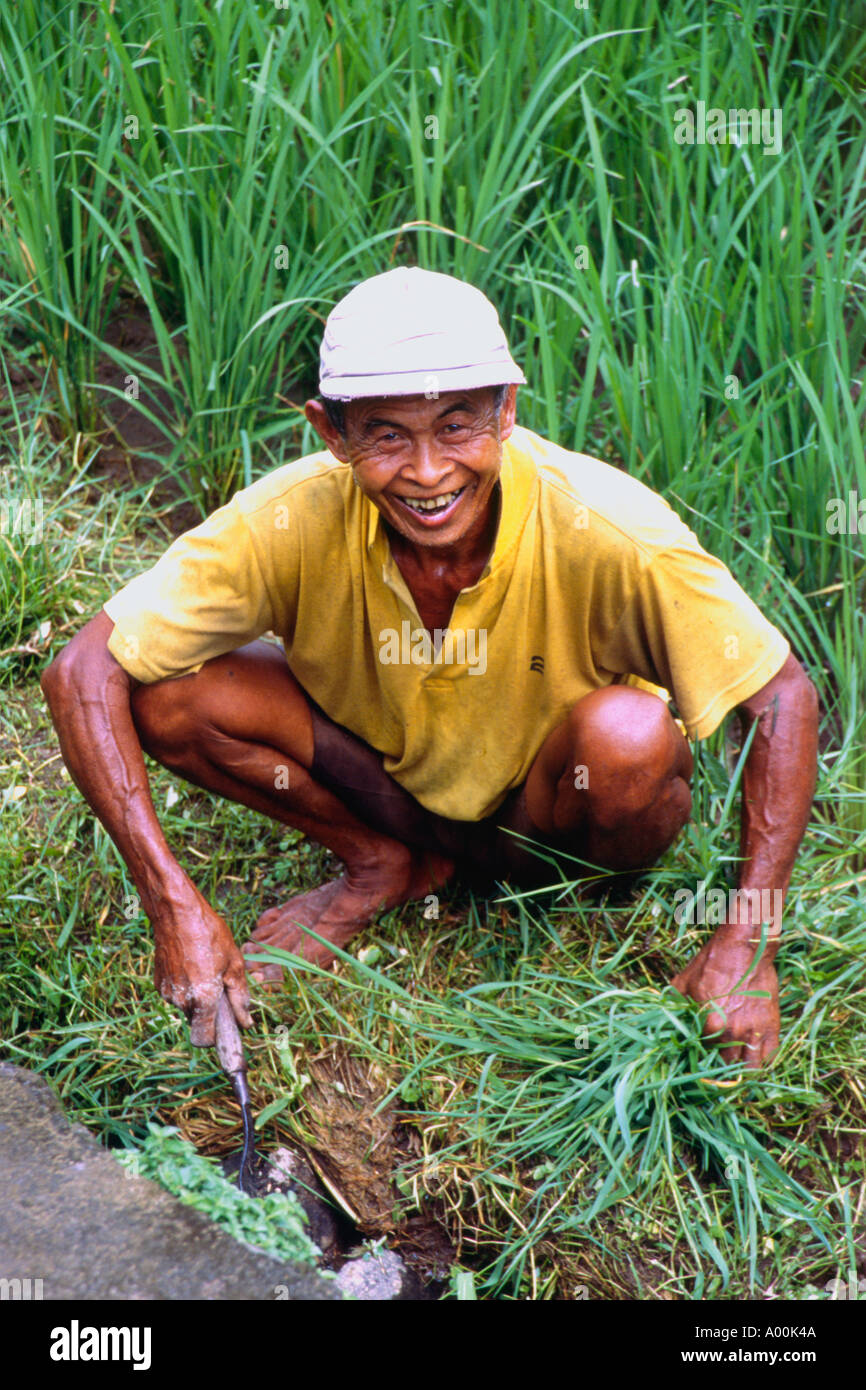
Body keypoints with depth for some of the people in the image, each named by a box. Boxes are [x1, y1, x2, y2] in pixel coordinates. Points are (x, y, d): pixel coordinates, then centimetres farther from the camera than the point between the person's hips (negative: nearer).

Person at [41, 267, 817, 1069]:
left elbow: (786, 700, -23)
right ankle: (383, 865, 3)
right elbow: (82, 674, -24)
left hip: (549, 805, -1)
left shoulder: (606, 528, -31)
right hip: (385, 781, 2)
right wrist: (176, 908, -31)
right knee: (168, 694, -20)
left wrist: (747, 944, -28)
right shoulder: (293, 521, -27)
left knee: (629, 736, -35)